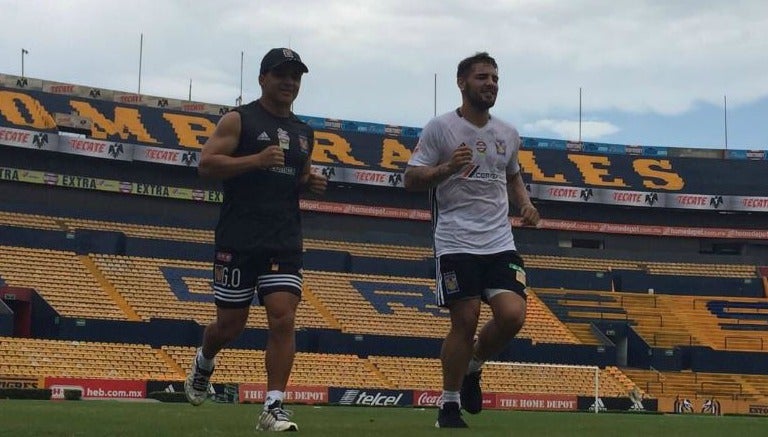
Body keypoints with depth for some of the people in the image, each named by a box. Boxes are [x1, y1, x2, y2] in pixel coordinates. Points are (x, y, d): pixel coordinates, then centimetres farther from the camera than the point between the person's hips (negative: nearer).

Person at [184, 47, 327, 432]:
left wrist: (311, 183, 7)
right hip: (239, 240, -4)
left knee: (283, 318, -10)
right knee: (231, 323, 5)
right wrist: (257, 160, -21)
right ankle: (203, 364, 38)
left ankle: (273, 408, -8)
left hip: (285, 243, 4)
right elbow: (206, 163, -10)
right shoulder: (239, 120, -1)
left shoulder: (303, 133, 17)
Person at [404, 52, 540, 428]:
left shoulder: (508, 134, 13)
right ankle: (449, 405, 12)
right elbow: (411, 179, -5)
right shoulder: (439, 128, -3)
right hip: (456, 242, -4)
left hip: (499, 242, 4)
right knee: (465, 321, -6)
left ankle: (473, 369, 18)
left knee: (512, 314, -11)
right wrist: (448, 168, -21)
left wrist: (525, 203, 11)